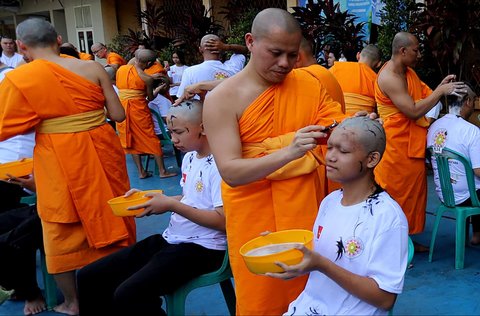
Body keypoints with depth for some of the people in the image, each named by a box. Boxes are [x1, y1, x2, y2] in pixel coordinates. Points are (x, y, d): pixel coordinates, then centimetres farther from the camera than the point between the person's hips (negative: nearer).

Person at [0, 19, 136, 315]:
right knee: (110, 216, 19)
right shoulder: (93, 68, -3)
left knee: (64, 232, 14)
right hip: (102, 151, 3)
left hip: (61, 162, -3)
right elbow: (118, 115, 0)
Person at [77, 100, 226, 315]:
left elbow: (223, 221, -23)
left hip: (202, 248, -9)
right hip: (171, 239, 9)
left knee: (127, 296, -29)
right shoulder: (190, 157, 12)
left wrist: (171, 205, -21)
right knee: (89, 278, 3)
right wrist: (148, 199, 6)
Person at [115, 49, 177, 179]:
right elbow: (151, 98, 0)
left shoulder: (120, 69, 3)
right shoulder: (147, 79, -10)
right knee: (151, 139, 6)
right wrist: (158, 89, 21)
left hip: (121, 108, 5)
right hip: (139, 109, -4)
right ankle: (162, 171, 10)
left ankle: (141, 172, 15)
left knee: (132, 140, 12)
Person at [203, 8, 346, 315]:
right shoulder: (222, 99, -13)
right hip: (254, 213, -3)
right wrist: (289, 153, -35)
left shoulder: (308, 83, 0)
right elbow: (231, 172, -22)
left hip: (305, 205, 4)